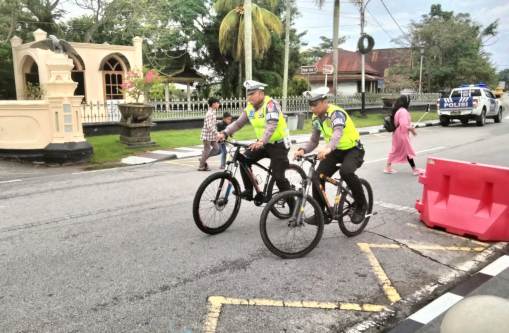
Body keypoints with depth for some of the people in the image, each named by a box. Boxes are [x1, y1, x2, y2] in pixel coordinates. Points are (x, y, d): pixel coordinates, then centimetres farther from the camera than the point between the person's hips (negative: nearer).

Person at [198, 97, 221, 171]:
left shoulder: (213, 112, 11)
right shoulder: (210, 113, -19)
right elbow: (209, 126, -25)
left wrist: (216, 133, 21)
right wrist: (217, 133, -28)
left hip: (211, 135, 9)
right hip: (207, 135, -9)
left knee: (216, 149, 8)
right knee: (207, 150, -1)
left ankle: (203, 159, 19)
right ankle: (201, 167, 11)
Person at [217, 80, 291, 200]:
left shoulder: (270, 104, -21)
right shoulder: (250, 107, 1)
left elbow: (272, 125, -35)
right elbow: (238, 123, 0)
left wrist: (261, 141, -49)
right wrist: (224, 133, -15)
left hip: (278, 144, -7)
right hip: (262, 143, 7)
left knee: (278, 176, -10)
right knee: (244, 161, -9)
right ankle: (248, 191, 2)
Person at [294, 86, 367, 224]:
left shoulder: (336, 113, -25)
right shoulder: (316, 118, -3)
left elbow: (338, 132, -46)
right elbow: (313, 141, 2)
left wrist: (328, 148, -66)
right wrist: (303, 150, -20)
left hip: (353, 149, -7)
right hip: (335, 151, 7)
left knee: (346, 171, -35)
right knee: (318, 176, -11)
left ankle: (361, 205, -11)